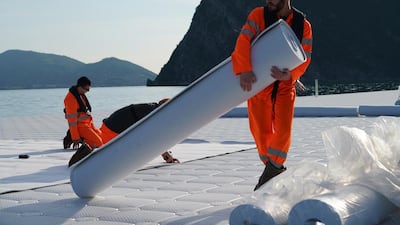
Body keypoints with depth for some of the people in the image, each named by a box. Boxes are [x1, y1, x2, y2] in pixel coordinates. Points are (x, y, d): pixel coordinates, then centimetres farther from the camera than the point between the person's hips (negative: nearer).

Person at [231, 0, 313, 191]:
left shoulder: (303, 25, -3)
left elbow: (305, 58, -7)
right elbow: (243, 41, -22)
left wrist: (290, 74, -28)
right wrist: (244, 70, -38)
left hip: (285, 84, 1)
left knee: (283, 129, -14)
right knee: (261, 132, 2)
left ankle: (272, 169, 2)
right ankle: (274, 169, 24)